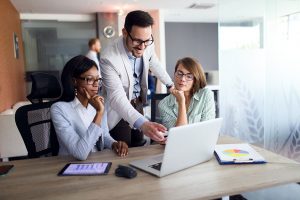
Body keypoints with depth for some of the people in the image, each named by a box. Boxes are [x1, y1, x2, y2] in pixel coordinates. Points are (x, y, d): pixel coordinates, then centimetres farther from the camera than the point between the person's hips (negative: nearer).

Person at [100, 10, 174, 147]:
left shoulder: (147, 46, -14)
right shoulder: (109, 58, -32)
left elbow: (155, 65, 8)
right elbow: (117, 98, -39)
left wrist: (170, 84, 19)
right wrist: (142, 124, -54)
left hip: (138, 104, 5)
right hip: (118, 110, -5)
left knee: (139, 149, 16)